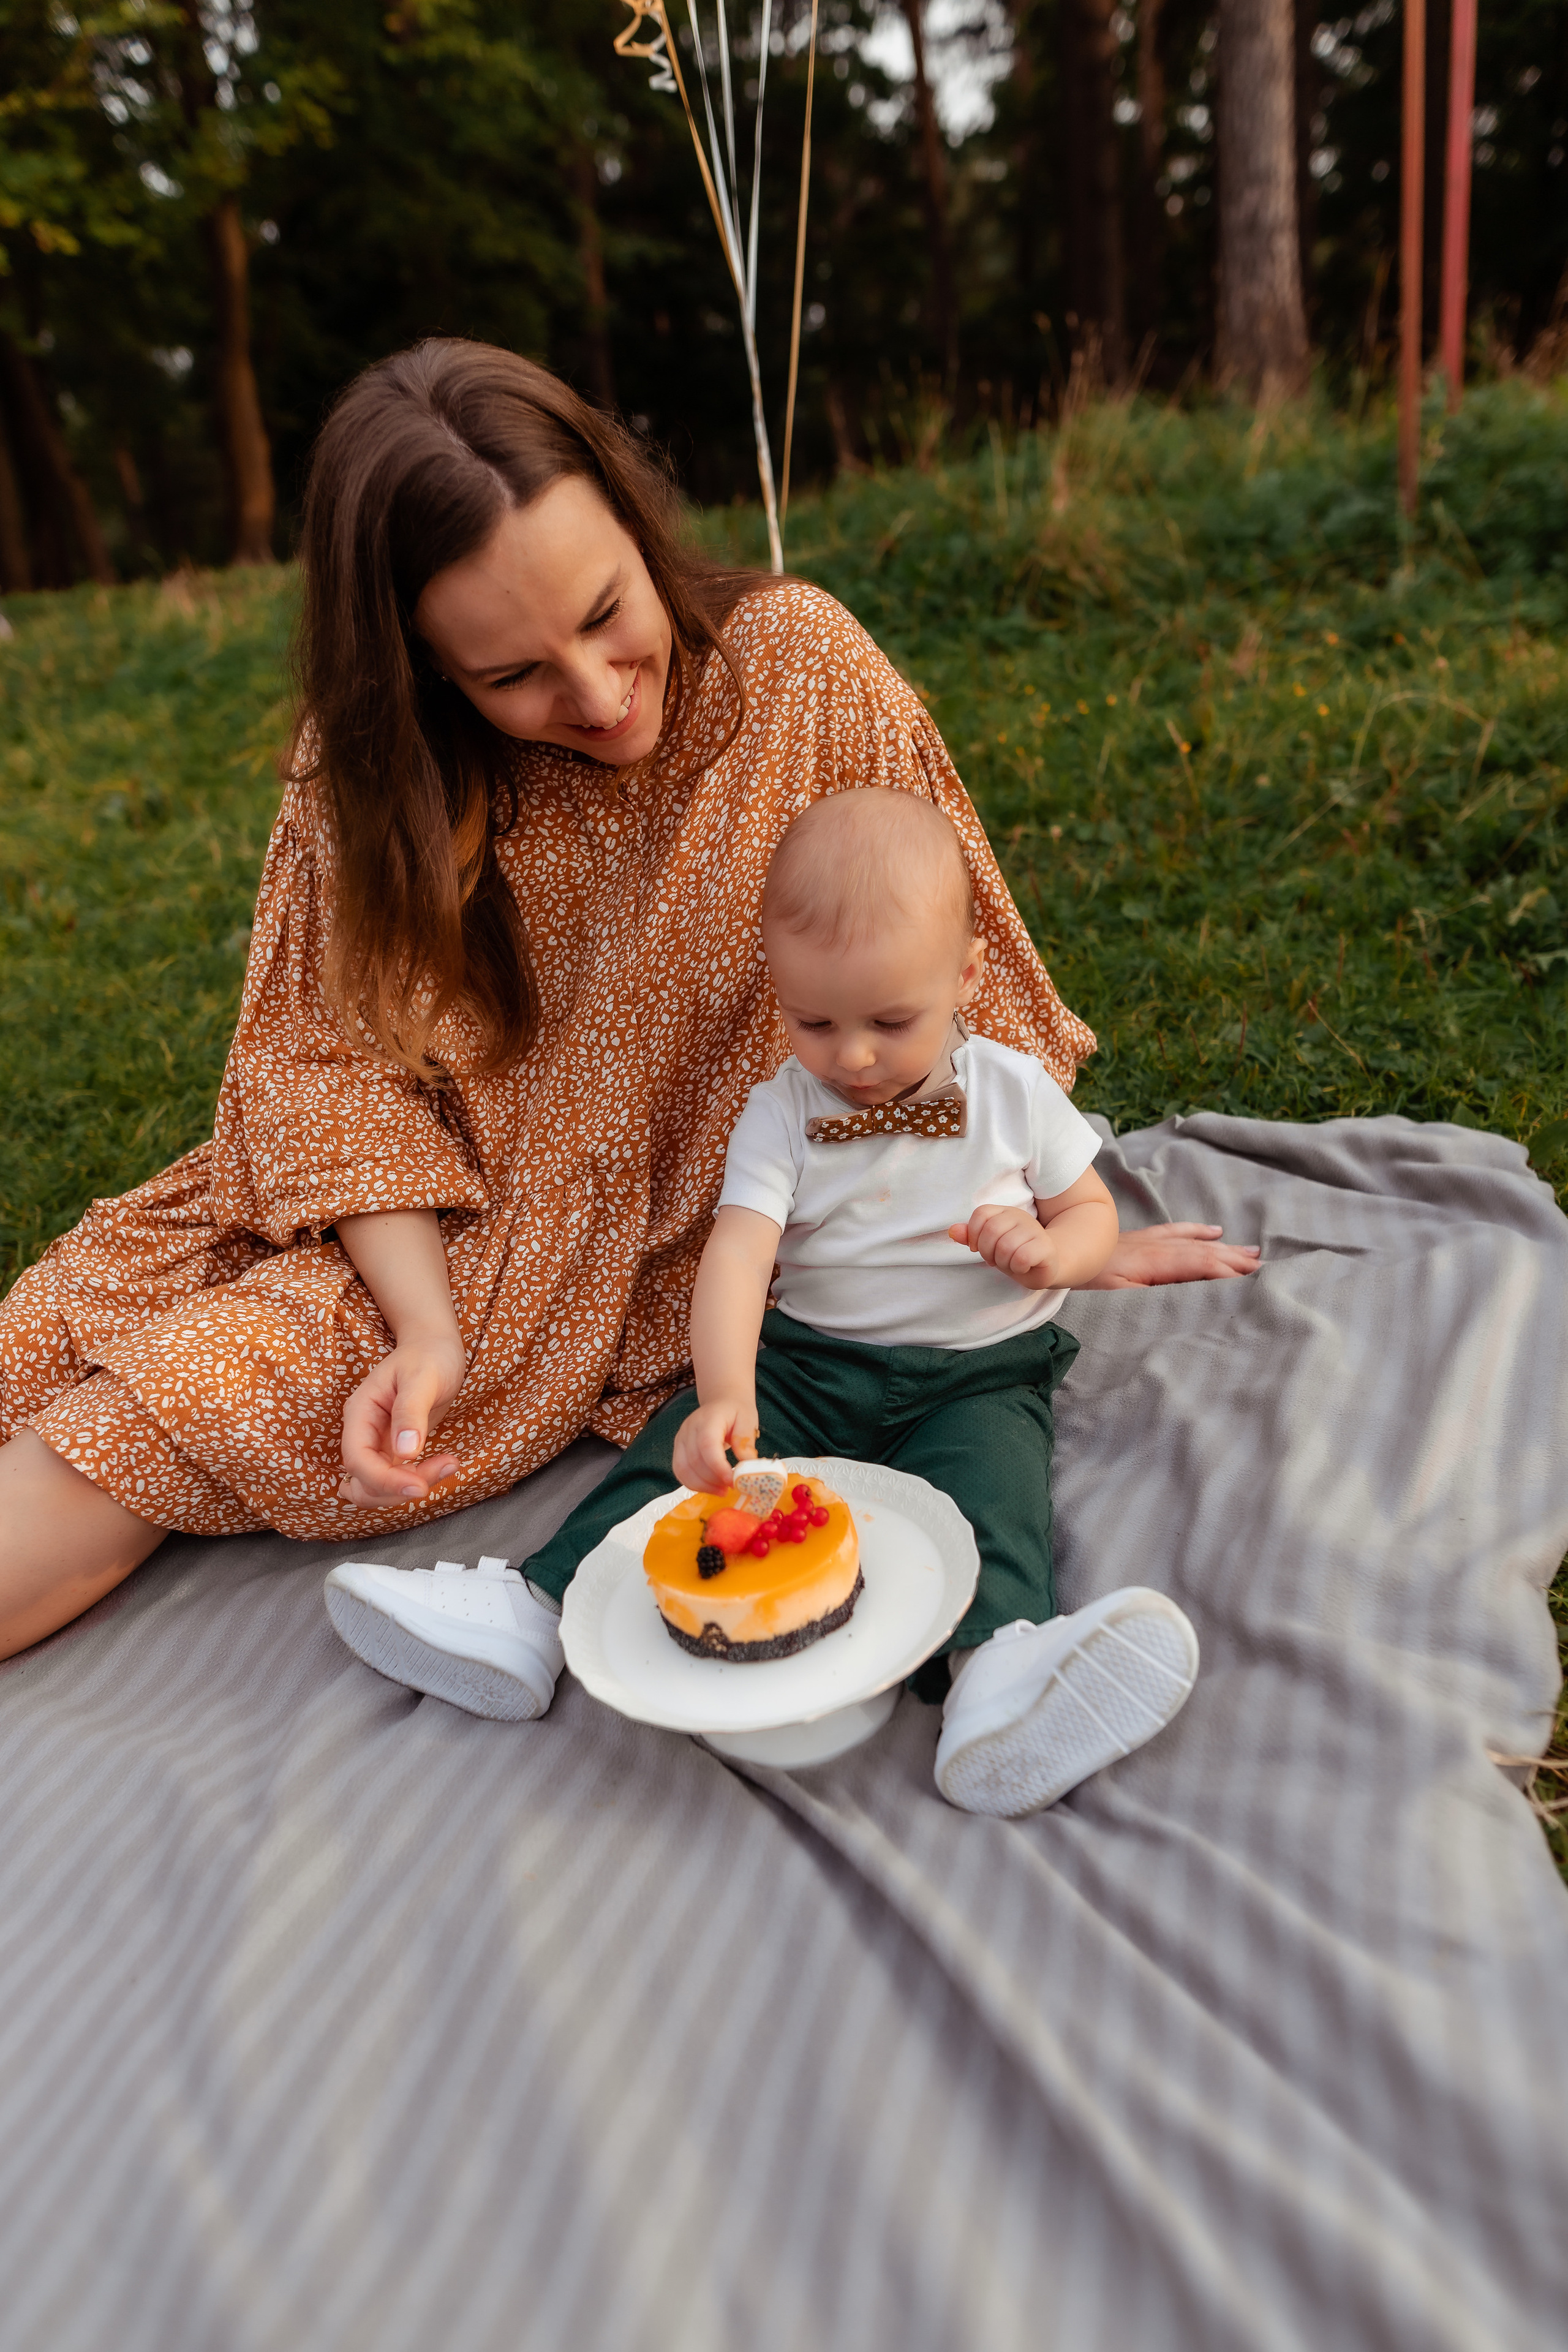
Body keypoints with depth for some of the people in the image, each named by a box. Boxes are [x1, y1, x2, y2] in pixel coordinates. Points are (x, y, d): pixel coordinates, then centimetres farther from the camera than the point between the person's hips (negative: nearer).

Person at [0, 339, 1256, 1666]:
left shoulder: (797, 662, -13)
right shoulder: (372, 763, -9)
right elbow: (345, 1058, -9)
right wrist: (428, 1329, -22)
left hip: (688, 1257, -3)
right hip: (454, 1222, 3)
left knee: (197, 1401, -15)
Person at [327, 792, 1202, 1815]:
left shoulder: (1014, 1091, -2)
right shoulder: (782, 1110, -4)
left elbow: (1094, 1211, 11)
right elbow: (738, 1251, -18)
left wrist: (1050, 1251, -15)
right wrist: (725, 1393, -35)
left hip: (980, 1372, -1)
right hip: (808, 1356, 1)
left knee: (989, 1477, -31)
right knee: (684, 1448, -18)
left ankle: (1000, 1662, -50)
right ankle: (536, 1611, -20)